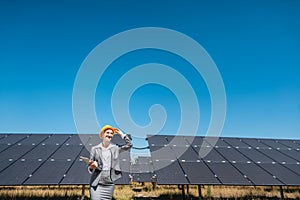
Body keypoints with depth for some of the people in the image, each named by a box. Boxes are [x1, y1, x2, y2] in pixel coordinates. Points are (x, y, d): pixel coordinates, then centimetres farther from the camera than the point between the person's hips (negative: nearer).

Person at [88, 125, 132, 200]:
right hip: (96, 183, -2)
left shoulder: (115, 148, 10)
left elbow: (129, 144, 5)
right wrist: (92, 166, -17)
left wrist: (122, 134, 9)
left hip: (109, 183, 2)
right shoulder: (95, 149, 5)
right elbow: (90, 167, 6)